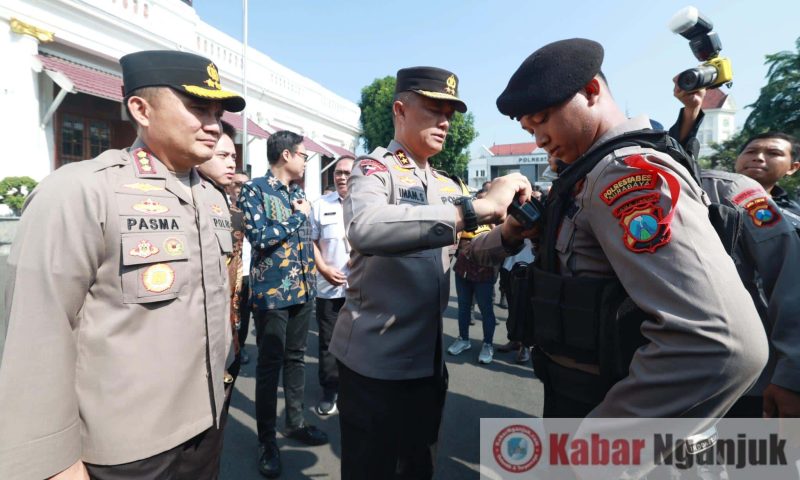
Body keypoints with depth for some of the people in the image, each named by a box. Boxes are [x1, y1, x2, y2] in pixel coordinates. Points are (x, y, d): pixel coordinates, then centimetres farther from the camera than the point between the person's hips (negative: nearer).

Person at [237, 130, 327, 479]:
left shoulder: (299, 193, 12)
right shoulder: (254, 189, -8)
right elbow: (258, 237, -20)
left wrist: (317, 270, 11)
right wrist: (299, 216, -11)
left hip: (303, 289, 6)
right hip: (272, 291, -6)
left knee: (296, 358, 16)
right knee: (269, 365, 5)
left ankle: (296, 422, 33)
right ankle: (267, 440, 21)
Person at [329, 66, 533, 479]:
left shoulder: (446, 186, 9)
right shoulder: (374, 169, -13)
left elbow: (468, 252, 10)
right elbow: (365, 228, -35)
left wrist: (509, 233, -11)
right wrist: (478, 208, -34)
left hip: (428, 360, 7)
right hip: (373, 362, -6)